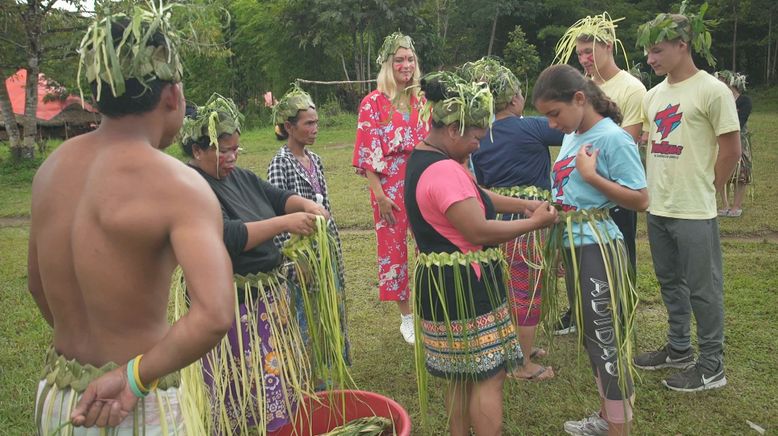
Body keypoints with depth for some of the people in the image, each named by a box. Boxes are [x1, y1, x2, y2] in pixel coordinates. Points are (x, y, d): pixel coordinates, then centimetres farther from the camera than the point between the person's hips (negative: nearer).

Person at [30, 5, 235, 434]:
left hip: (54, 397, 6)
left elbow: (37, 285, 12)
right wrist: (135, 374, -23)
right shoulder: (176, 185, -21)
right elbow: (214, 315, -35)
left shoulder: (51, 167, 0)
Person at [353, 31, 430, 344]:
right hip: (389, 187, -4)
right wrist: (378, 194, -14)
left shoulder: (420, 101, 9)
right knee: (394, 248, 6)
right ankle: (407, 317, 20)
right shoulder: (373, 103, -5)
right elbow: (367, 153, -9)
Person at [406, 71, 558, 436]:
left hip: (440, 283, 10)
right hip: (465, 287, -10)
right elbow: (480, 231, -25)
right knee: (489, 377, 1)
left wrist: (525, 204, 8)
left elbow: (474, 198, 17)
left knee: (461, 375, 20)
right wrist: (534, 223, -12)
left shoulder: (423, 158, 11)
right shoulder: (444, 171, -23)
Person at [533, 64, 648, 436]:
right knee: (590, 335, 19)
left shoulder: (613, 138, -15)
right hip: (572, 246, 9)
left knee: (606, 338, 1)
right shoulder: (572, 137, 9)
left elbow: (640, 200, -17)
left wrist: (591, 175, -21)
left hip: (598, 248, -9)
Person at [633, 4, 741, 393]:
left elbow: (731, 150, -9)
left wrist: (705, 192, -2)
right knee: (670, 283, 18)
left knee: (703, 288, 4)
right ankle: (679, 349, 34)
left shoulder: (711, 90, -11)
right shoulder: (654, 94, 9)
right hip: (658, 209, 7)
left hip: (693, 213, -7)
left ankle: (711, 366, 18)